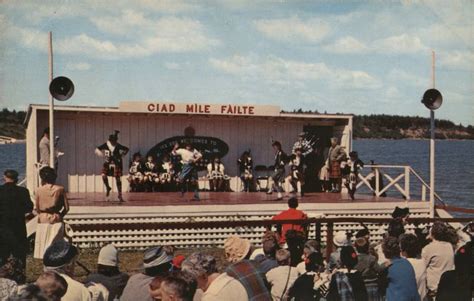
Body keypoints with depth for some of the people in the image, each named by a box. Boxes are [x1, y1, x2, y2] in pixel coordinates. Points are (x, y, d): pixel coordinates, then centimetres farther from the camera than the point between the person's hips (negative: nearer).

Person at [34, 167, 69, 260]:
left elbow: (37, 208, 4)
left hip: (43, 220, 1)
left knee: (43, 246, 6)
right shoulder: (60, 189, -3)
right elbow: (66, 208, -2)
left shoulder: (39, 190, -1)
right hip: (56, 221, -1)